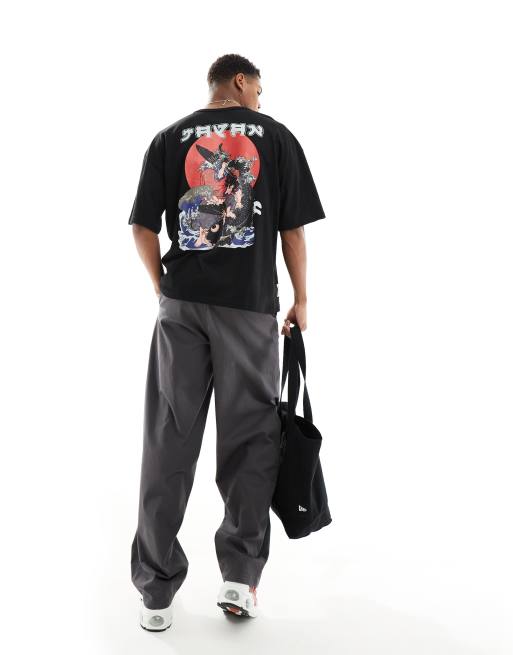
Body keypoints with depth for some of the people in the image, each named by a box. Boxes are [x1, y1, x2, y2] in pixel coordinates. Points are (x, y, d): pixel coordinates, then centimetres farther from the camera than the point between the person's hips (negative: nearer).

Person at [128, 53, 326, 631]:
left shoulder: (170, 139, 9)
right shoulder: (276, 136, 5)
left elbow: (143, 227, 4)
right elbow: (293, 230, 3)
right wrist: (301, 299, 12)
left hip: (181, 303, 2)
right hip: (251, 305, -2)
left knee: (168, 442, 5)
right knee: (249, 439, 8)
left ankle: (156, 591, 9)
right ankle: (240, 577, 9)